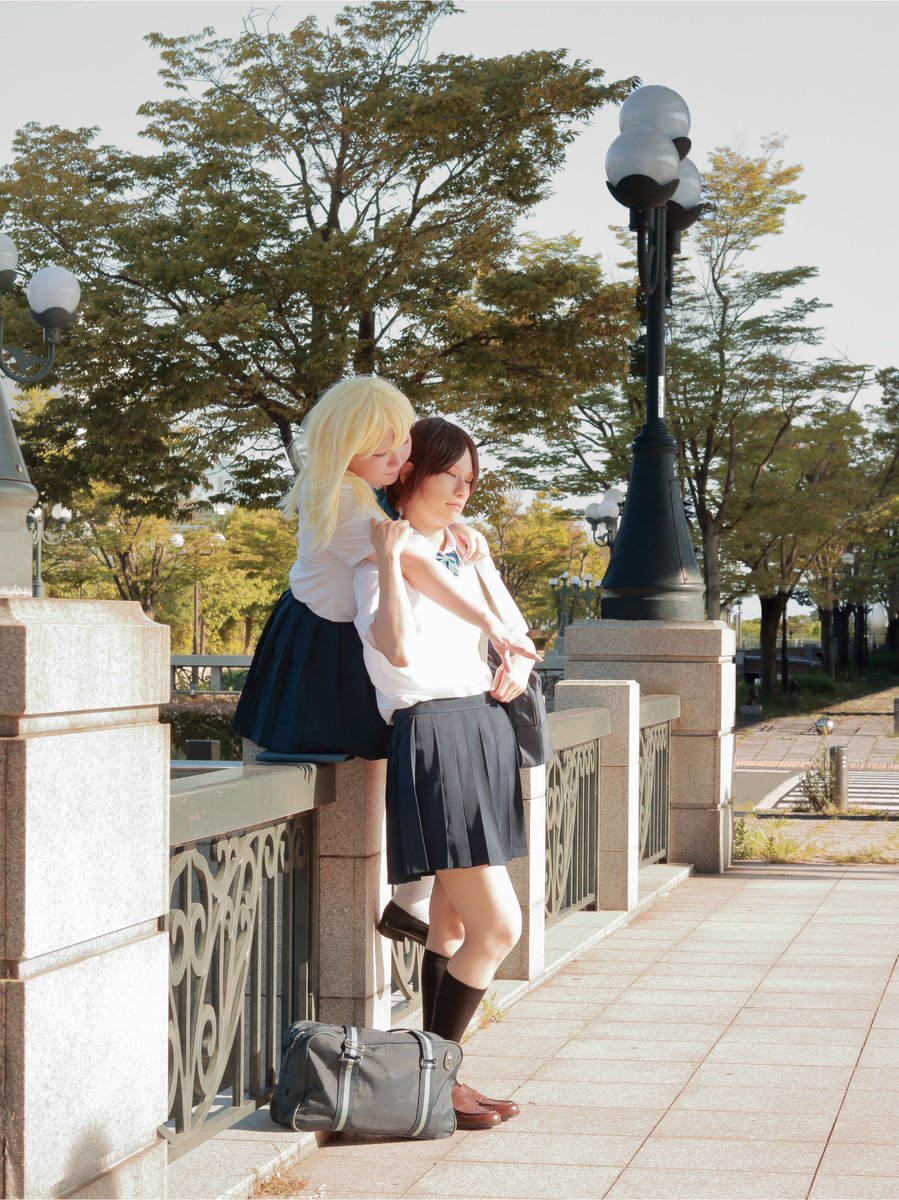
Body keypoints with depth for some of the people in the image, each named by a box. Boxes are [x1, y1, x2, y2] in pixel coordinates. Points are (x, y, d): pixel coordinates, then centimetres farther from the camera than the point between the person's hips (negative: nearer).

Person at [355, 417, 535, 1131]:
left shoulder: (468, 551, 18)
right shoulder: (383, 557, -7)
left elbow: (515, 628, 26)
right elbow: (399, 650, -24)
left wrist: (518, 663, 5)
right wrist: (390, 558, -23)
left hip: (485, 727, 8)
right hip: (432, 735, -8)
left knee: (454, 924, 10)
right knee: (499, 925, -12)